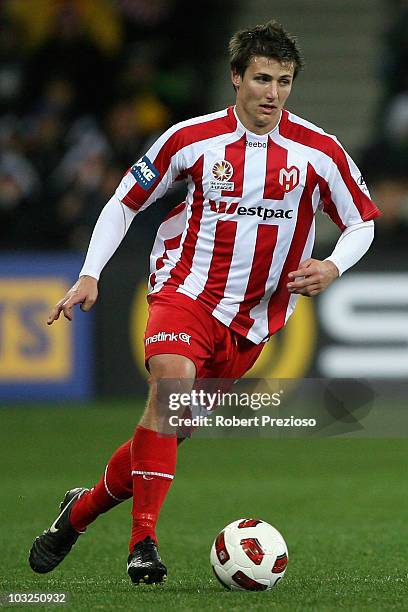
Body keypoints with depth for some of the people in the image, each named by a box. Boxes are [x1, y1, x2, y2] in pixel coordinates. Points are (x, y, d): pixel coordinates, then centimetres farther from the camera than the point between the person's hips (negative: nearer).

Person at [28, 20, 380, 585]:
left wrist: (332, 268, -12)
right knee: (172, 378, -32)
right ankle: (143, 542, -32)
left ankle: (82, 509, 28)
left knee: (170, 430, 2)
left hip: (251, 320, 2)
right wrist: (90, 275, -2)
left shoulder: (319, 151, -4)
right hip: (186, 288, -2)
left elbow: (362, 223, 8)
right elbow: (126, 202, 7)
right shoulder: (192, 138, -5)